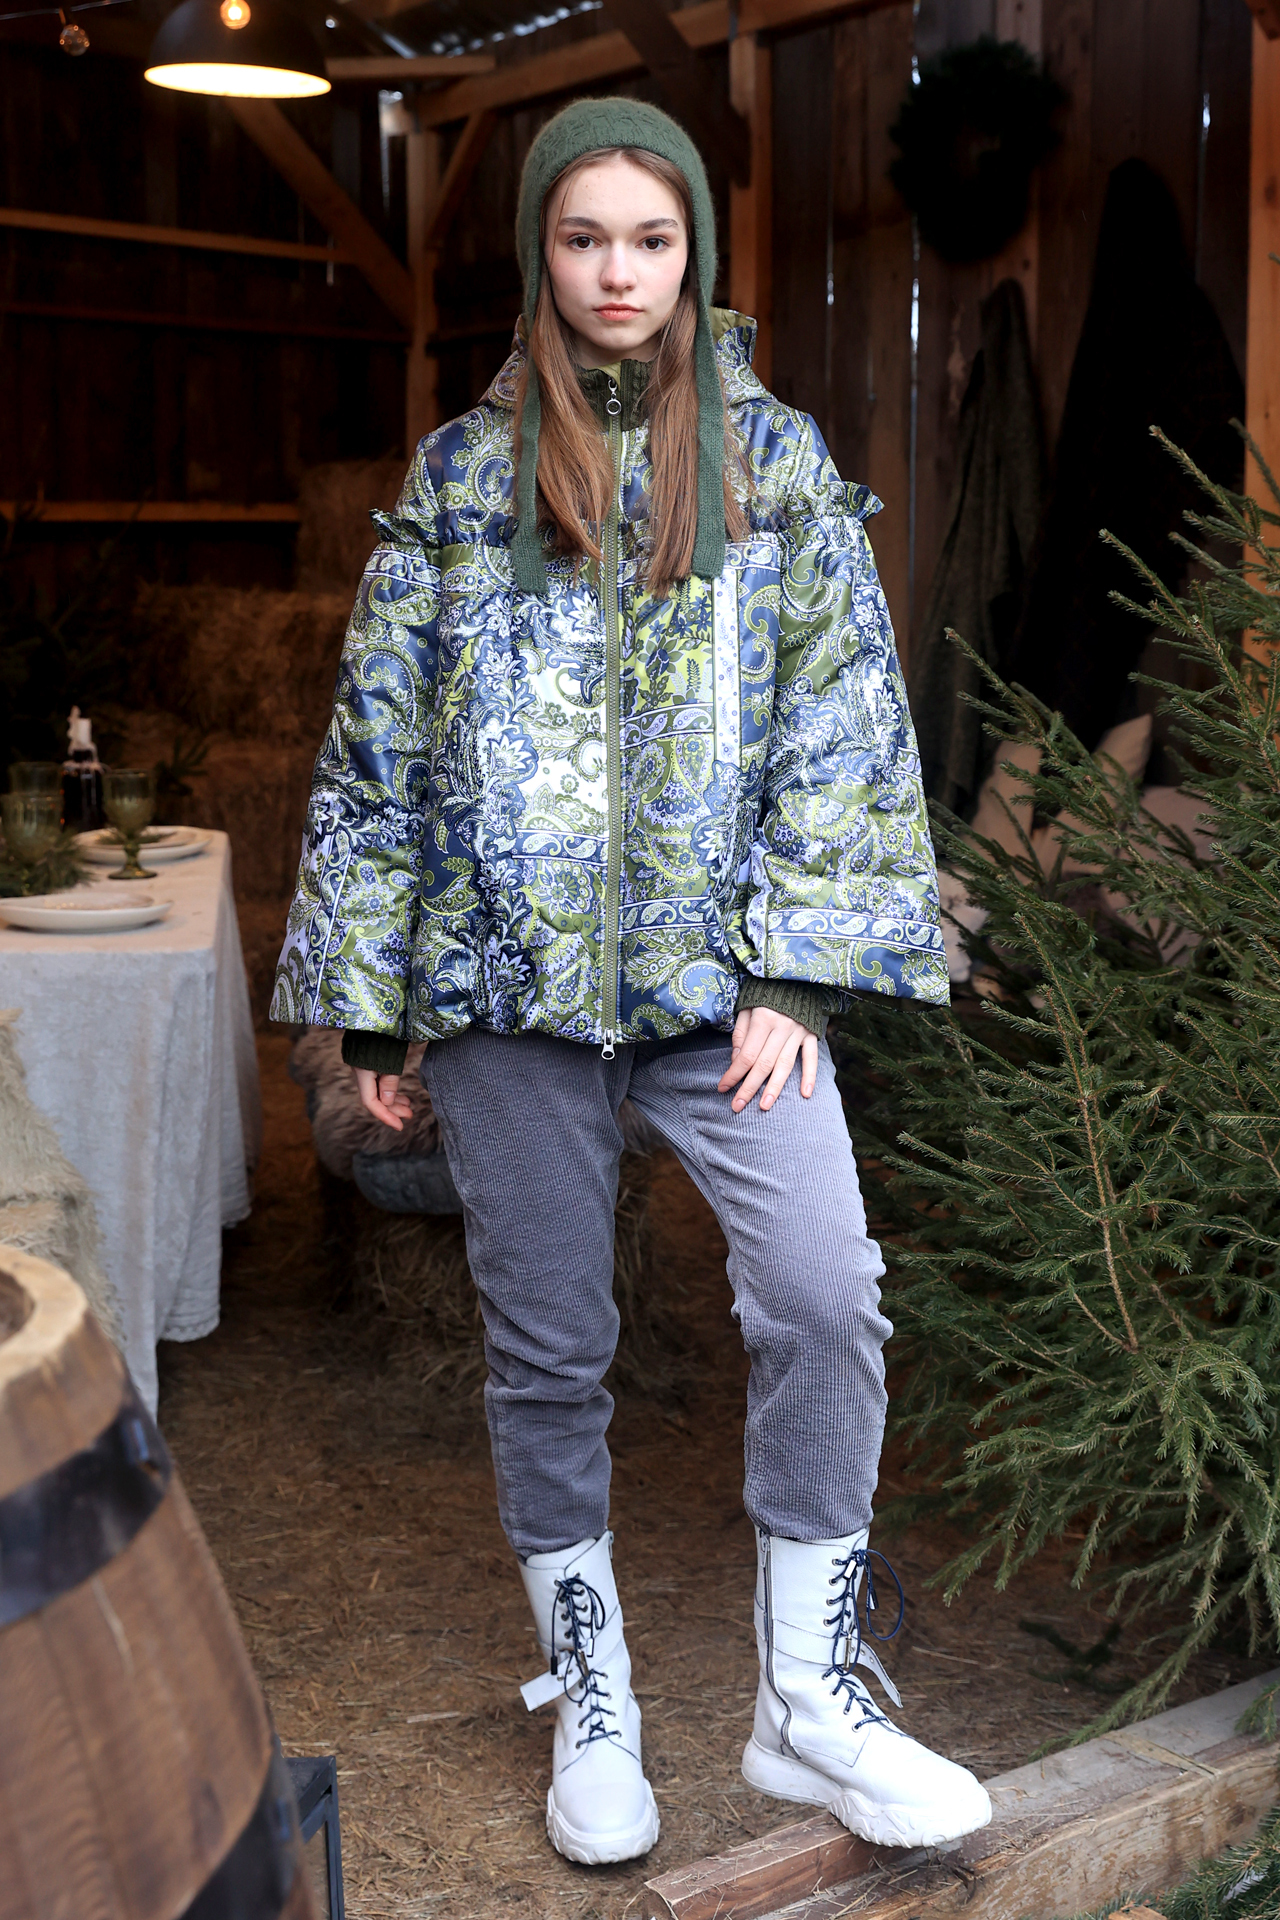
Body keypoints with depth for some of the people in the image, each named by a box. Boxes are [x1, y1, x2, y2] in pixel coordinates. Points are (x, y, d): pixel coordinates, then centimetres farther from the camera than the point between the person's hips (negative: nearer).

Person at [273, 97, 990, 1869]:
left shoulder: (777, 459, 7)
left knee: (825, 1294, -16)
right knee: (547, 1348, 7)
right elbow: (379, 745, 7)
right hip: (509, 970, 1)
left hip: (715, 967, 0)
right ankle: (591, 1706, 26)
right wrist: (370, 995, 4)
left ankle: (810, 1701, 1)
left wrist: (797, 970, -8)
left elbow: (843, 725, 2)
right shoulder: (460, 475, 7)